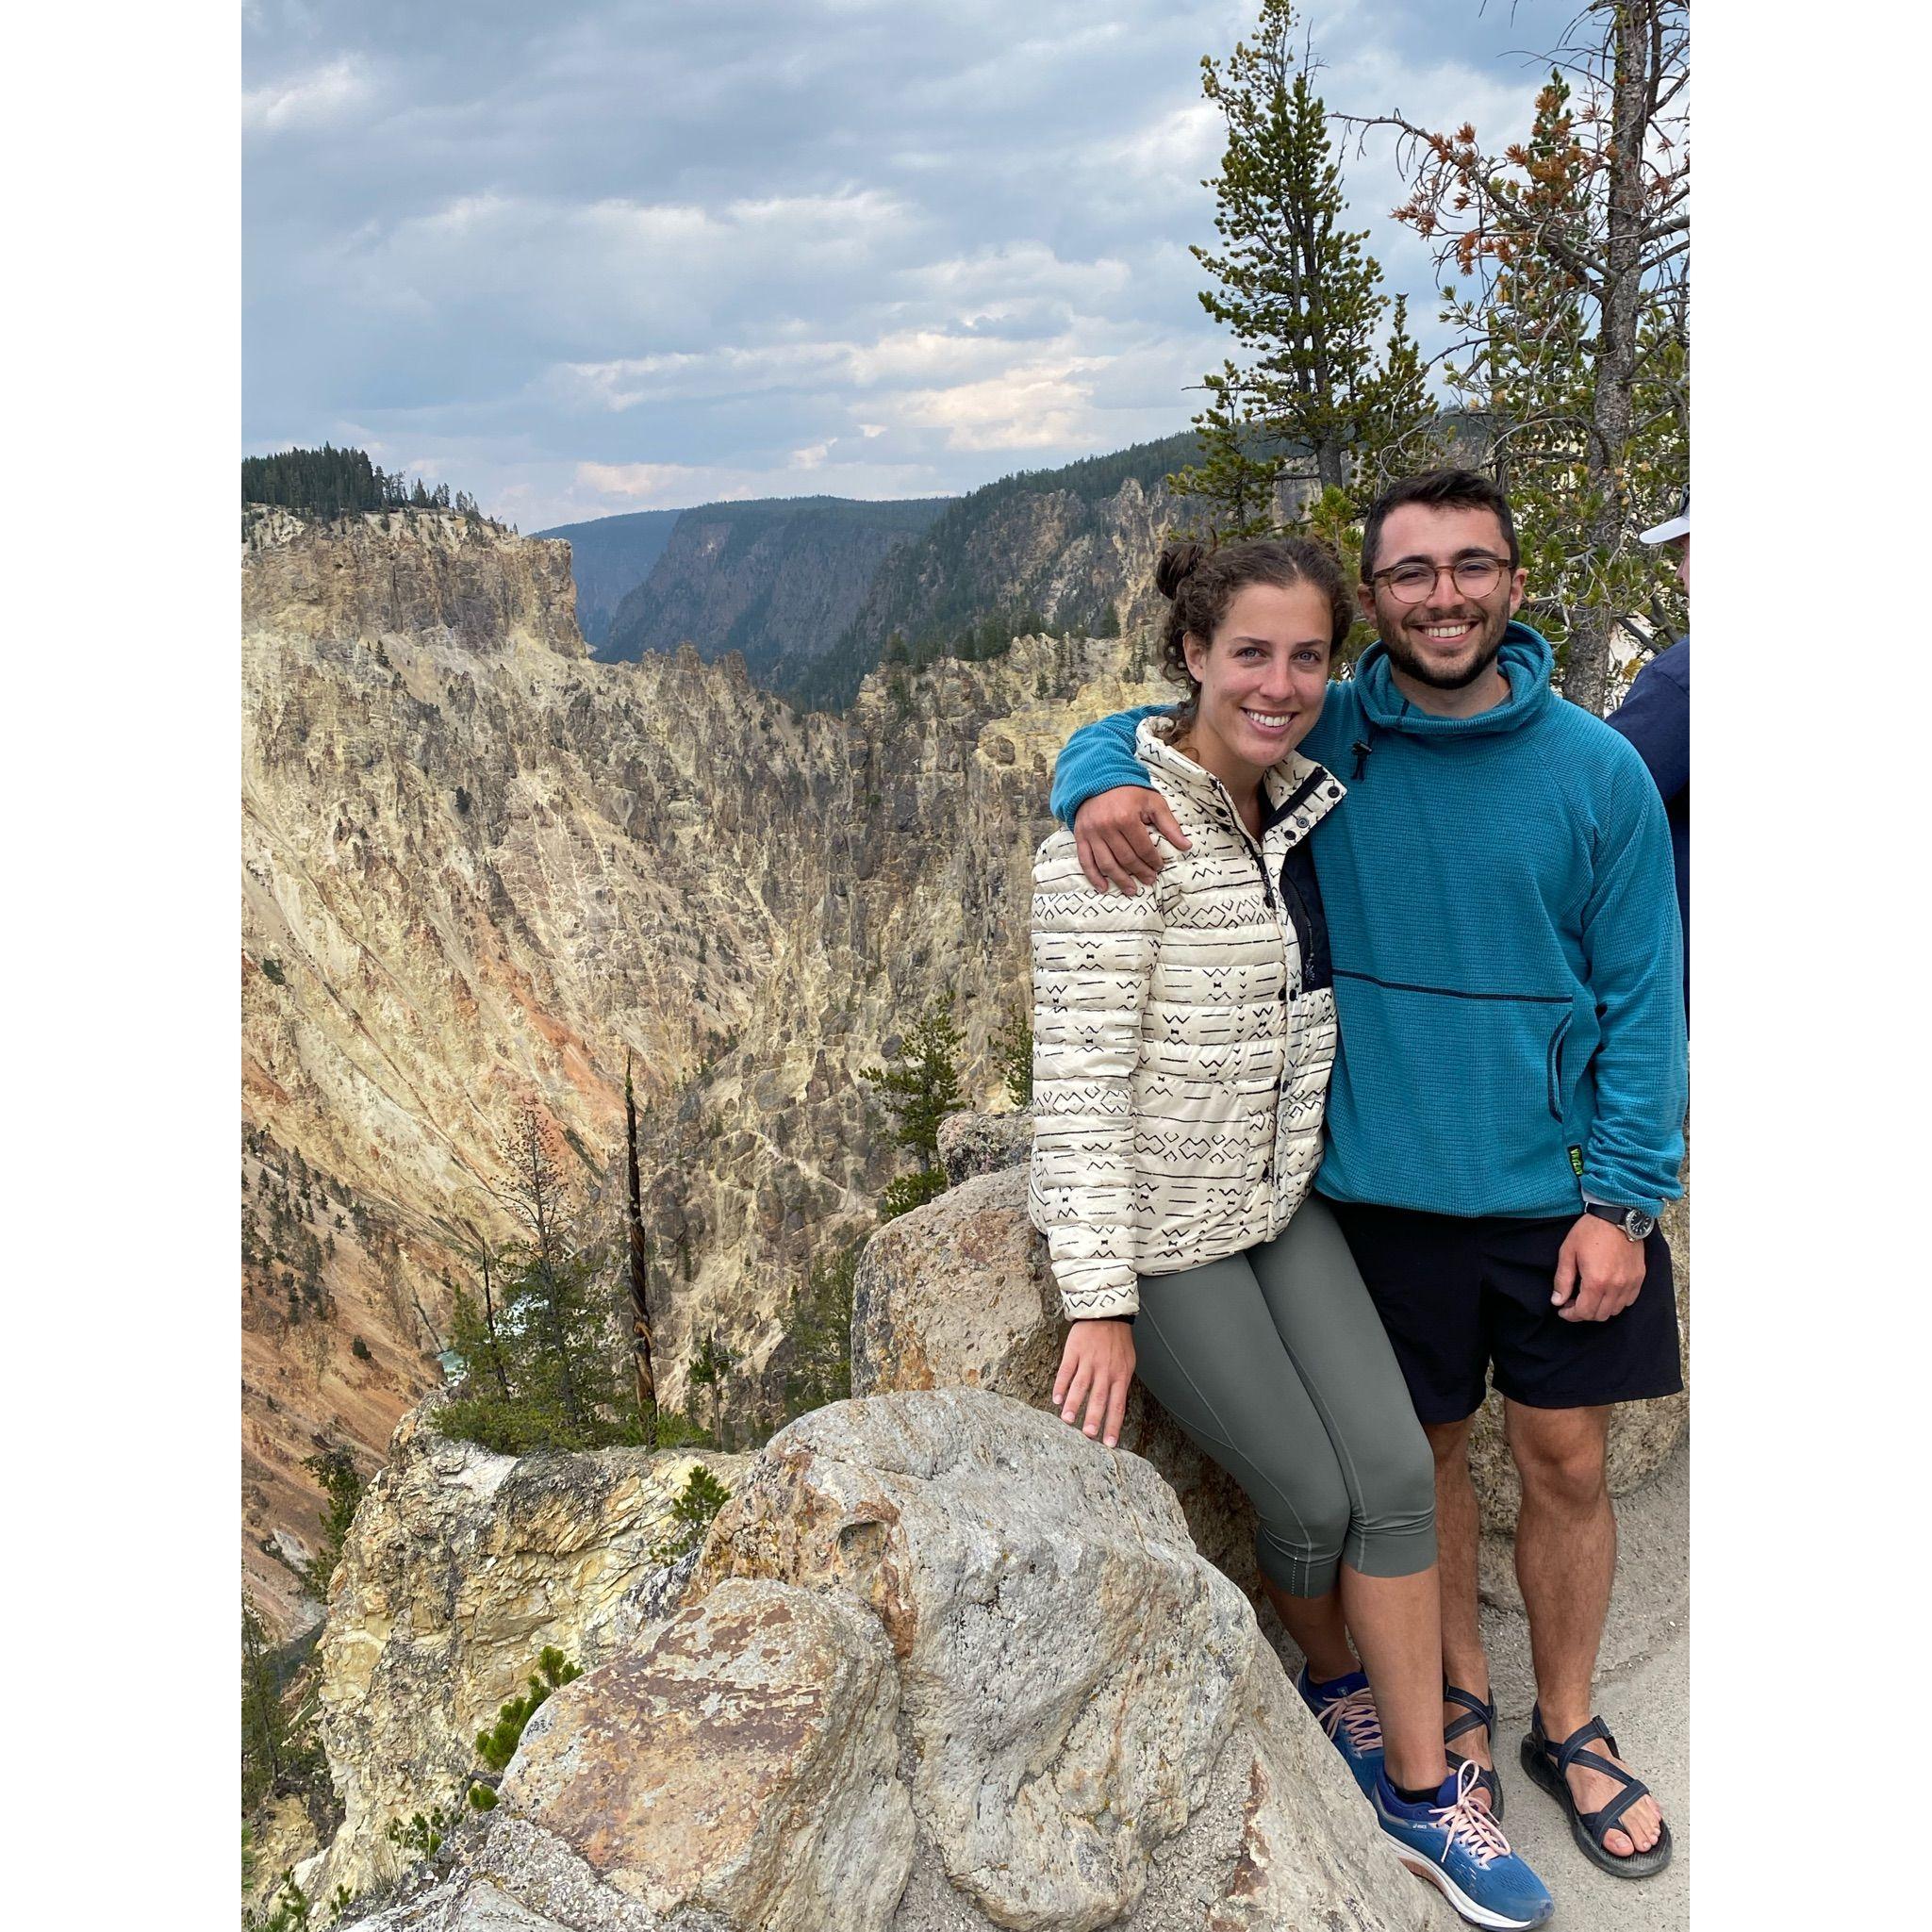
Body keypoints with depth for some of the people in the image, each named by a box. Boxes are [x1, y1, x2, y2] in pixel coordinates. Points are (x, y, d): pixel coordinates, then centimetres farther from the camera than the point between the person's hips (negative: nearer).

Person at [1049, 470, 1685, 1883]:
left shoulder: (1597, 771, -6)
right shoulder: (1319, 744, -6)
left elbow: (1642, 996, -3)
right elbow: (1127, 729, 3)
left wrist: (1621, 1198, -9)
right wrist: (1101, 783, -22)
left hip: (1557, 1189, 0)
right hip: (1384, 1187, 0)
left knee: (1568, 1464, 12)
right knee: (1426, 1451, 15)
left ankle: (1570, 1726, 35)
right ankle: (1461, 1699, 39)